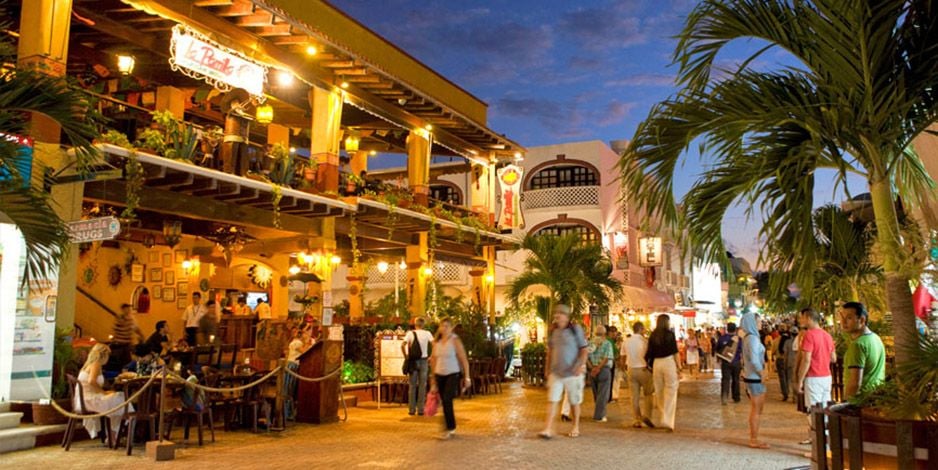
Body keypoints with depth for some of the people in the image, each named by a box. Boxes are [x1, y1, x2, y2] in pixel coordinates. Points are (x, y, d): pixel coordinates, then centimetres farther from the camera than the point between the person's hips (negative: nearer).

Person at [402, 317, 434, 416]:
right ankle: (420, 409, 6)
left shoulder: (410, 333, -1)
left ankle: (412, 409, 9)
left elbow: (402, 345, -13)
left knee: (412, 385, 8)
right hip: (423, 360, 0)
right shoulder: (427, 333, 0)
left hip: (413, 361, 0)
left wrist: (406, 356, -1)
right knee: (422, 386, 6)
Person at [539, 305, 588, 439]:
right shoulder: (553, 331, 7)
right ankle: (548, 429, -6)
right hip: (555, 372, 4)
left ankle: (576, 427, 27)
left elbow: (585, 349, -6)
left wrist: (581, 365, -19)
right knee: (552, 400, -5)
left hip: (572, 373, -3)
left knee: (574, 402, 10)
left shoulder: (575, 329, -7)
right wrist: (547, 368, 15)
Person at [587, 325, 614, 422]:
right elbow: (607, 358, -17)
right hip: (604, 370, -5)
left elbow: (586, 356, -3)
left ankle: (600, 413, 26)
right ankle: (599, 416, -1)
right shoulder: (607, 343, -7)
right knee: (603, 394, 1)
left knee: (596, 394, 17)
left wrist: (592, 367, -7)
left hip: (592, 371, 5)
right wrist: (599, 368, -16)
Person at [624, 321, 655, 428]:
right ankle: (646, 415, -4)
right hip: (643, 369, -4)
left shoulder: (626, 342, 6)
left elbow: (623, 357, 8)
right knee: (649, 394, 10)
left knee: (635, 396, 7)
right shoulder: (644, 341, -9)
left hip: (631, 369, 4)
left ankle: (636, 420, 7)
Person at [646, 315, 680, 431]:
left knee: (659, 392, 13)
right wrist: (679, 366, 0)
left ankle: (661, 420, 22)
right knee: (670, 392, -1)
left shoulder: (653, 335, 5)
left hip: (656, 363, 4)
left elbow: (649, 353, 5)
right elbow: (675, 352, -5)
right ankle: (667, 421, -10)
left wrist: (649, 365, 15)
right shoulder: (670, 334, -4)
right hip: (669, 362, -4)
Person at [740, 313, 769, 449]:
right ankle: (754, 440, 5)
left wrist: (761, 373, 13)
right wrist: (761, 373, -13)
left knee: (756, 409, 15)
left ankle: (753, 438, 22)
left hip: (753, 376, 9)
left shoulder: (748, 337, 12)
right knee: (756, 410, -2)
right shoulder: (752, 338, -17)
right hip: (755, 377, -9)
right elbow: (754, 359, -24)